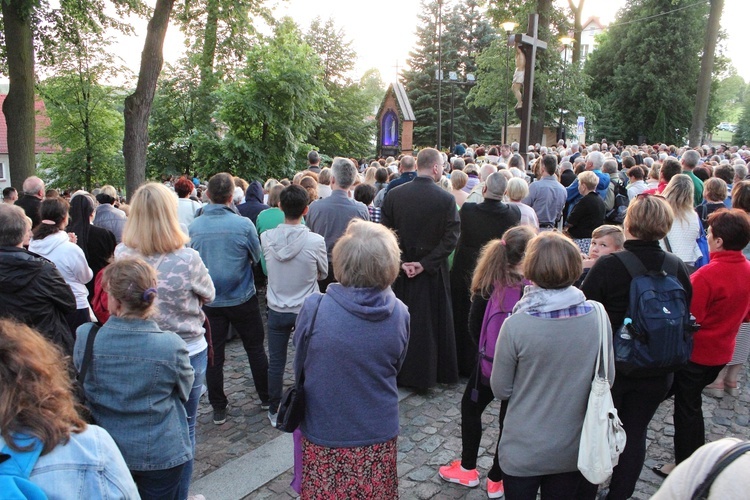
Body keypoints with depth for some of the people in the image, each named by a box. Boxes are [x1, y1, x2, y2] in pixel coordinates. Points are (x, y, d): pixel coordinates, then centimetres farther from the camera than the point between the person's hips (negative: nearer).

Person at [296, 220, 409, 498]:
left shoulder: (314, 308, -21)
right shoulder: (399, 314, -14)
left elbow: (299, 364, -5)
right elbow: (395, 367, 1)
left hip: (323, 434, -2)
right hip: (378, 436, 2)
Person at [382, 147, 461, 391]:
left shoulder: (394, 195, -5)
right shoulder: (446, 199, -12)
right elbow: (450, 238, -14)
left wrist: (401, 262, -5)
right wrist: (425, 264, -12)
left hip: (401, 271, 2)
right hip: (433, 275, -2)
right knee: (429, 323, 10)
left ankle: (400, 372, 27)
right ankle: (424, 374, 21)